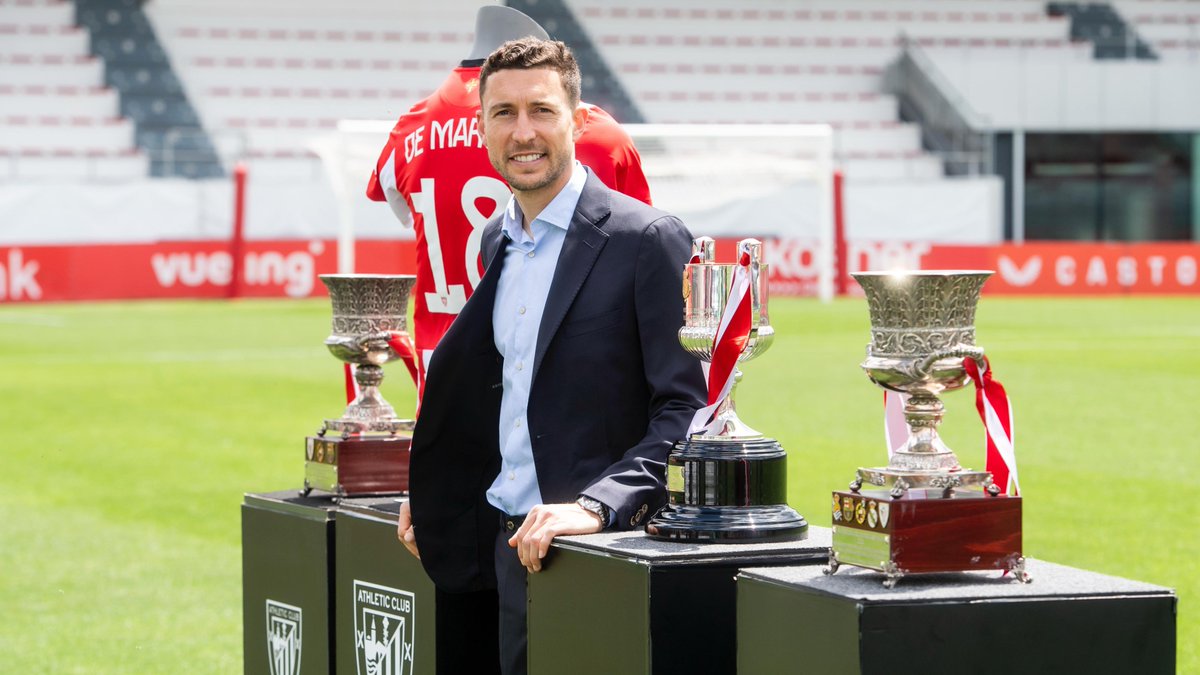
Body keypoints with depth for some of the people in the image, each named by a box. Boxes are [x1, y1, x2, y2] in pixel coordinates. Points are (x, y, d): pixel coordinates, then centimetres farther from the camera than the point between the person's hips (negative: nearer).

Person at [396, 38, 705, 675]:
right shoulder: (497, 240, 13)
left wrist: (596, 506, -25)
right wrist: (435, 491, 13)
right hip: (510, 543, 7)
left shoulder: (648, 240, -11)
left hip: (600, 550, -7)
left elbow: (688, 411, -15)